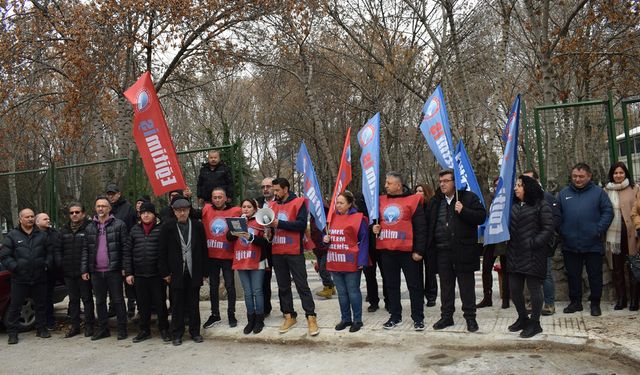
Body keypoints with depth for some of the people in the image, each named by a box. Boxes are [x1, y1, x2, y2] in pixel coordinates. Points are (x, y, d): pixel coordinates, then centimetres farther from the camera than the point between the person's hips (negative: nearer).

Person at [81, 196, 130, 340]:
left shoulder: (119, 224, -4)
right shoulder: (89, 228, 10)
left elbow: (126, 247, -6)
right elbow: (85, 250, 11)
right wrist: (84, 269, 5)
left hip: (114, 270, -4)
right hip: (96, 272, 5)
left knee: (117, 300, 2)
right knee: (100, 301, 13)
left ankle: (122, 329, 12)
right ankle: (102, 329, 25)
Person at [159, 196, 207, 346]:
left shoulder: (198, 226, 2)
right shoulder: (167, 227, -1)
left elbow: (203, 249, 4)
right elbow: (163, 251, 0)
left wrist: (203, 271, 2)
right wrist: (165, 272, -4)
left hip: (194, 271, 1)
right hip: (176, 272, -1)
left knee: (194, 304, 10)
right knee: (177, 304, 8)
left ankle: (195, 332, 22)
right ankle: (177, 334, 20)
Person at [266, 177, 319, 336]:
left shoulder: (298, 202, -4)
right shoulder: (273, 205, 13)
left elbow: (302, 224, -15)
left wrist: (279, 223, -20)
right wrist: (268, 224, -5)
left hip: (294, 252, -5)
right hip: (277, 252, 6)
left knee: (302, 285, -2)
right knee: (283, 286, 10)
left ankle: (311, 318, 2)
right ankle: (289, 316, 20)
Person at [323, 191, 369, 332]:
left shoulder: (358, 218, -8)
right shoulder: (333, 217, 9)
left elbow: (364, 241, -9)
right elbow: (328, 235, 22)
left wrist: (361, 261, -14)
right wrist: (326, 239, -2)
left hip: (351, 262, -6)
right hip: (335, 262, 6)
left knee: (353, 292, 3)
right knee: (341, 292, 14)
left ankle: (357, 320, 16)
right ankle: (345, 319, 26)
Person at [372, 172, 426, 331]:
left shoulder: (412, 200, -6)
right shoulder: (381, 201, 9)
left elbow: (420, 227, -7)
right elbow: (374, 219, 23)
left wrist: (419, 250, -10)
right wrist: (374, 227, 0)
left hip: (407, 251, -5)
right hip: (386, 251, 5)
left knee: (414, 285, 5)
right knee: (391, 285, 13)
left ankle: (418, 318, 16)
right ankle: (395, 316, 26)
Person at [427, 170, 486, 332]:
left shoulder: (469, 197, -2)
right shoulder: (435, 201, 11)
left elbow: (481, 217, -9)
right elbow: (430, 224, 14)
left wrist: (463, 211, -22)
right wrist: (430, 248, 6)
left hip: (463, 250, -4)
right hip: (442, 251, 4)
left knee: (467, 285, 5)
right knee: (445, 285, 12)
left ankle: (470, 317, 17)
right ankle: (446, 316, 24)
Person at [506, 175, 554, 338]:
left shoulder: (541, 205, -5)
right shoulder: (513, 205, 12)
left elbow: (548, 229, -9)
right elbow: (506, 225, 18)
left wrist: (533, 243, -16)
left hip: (533, 255, -6)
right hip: (514, 254, 6)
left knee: (534, 288, 3)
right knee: (514, 288, 9)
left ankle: (535, 323, 16)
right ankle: (523, 318, 29)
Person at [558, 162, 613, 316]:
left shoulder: (598, 192, 1)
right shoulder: (564, 194, 7)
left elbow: (608, 212, -3)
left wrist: (599, 230, -11)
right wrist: (561, 231, -2)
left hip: (593, 244, -2)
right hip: (570, 245, 2)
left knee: (595, 275, 8)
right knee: (573, 275, 12)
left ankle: (595, 303, 22)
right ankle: (575, 302, 25)